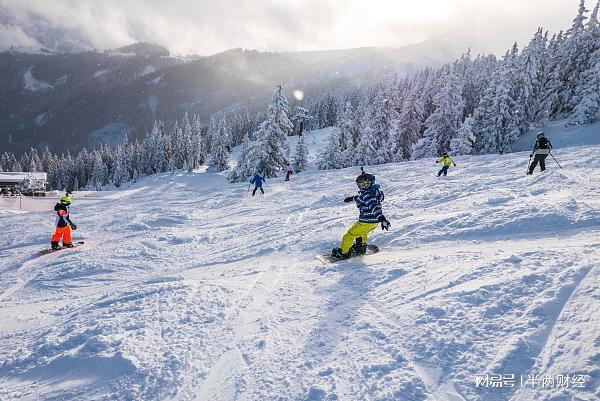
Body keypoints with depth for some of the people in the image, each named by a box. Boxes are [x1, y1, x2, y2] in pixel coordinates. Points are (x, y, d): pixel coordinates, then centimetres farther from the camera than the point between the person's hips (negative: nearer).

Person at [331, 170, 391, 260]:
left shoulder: (368, 194, -23)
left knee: (350, 234, 4)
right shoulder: (372, 191, 8)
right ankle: (361, 247, 50)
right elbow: (362, 197, 28)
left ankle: (343, 253, 15)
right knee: (362, 233, 37)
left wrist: (382, 219, -41)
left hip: (366, 222, -9)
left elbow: (375, 207, -34)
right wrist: (353, 198, 40)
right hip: (374, 222, 9)